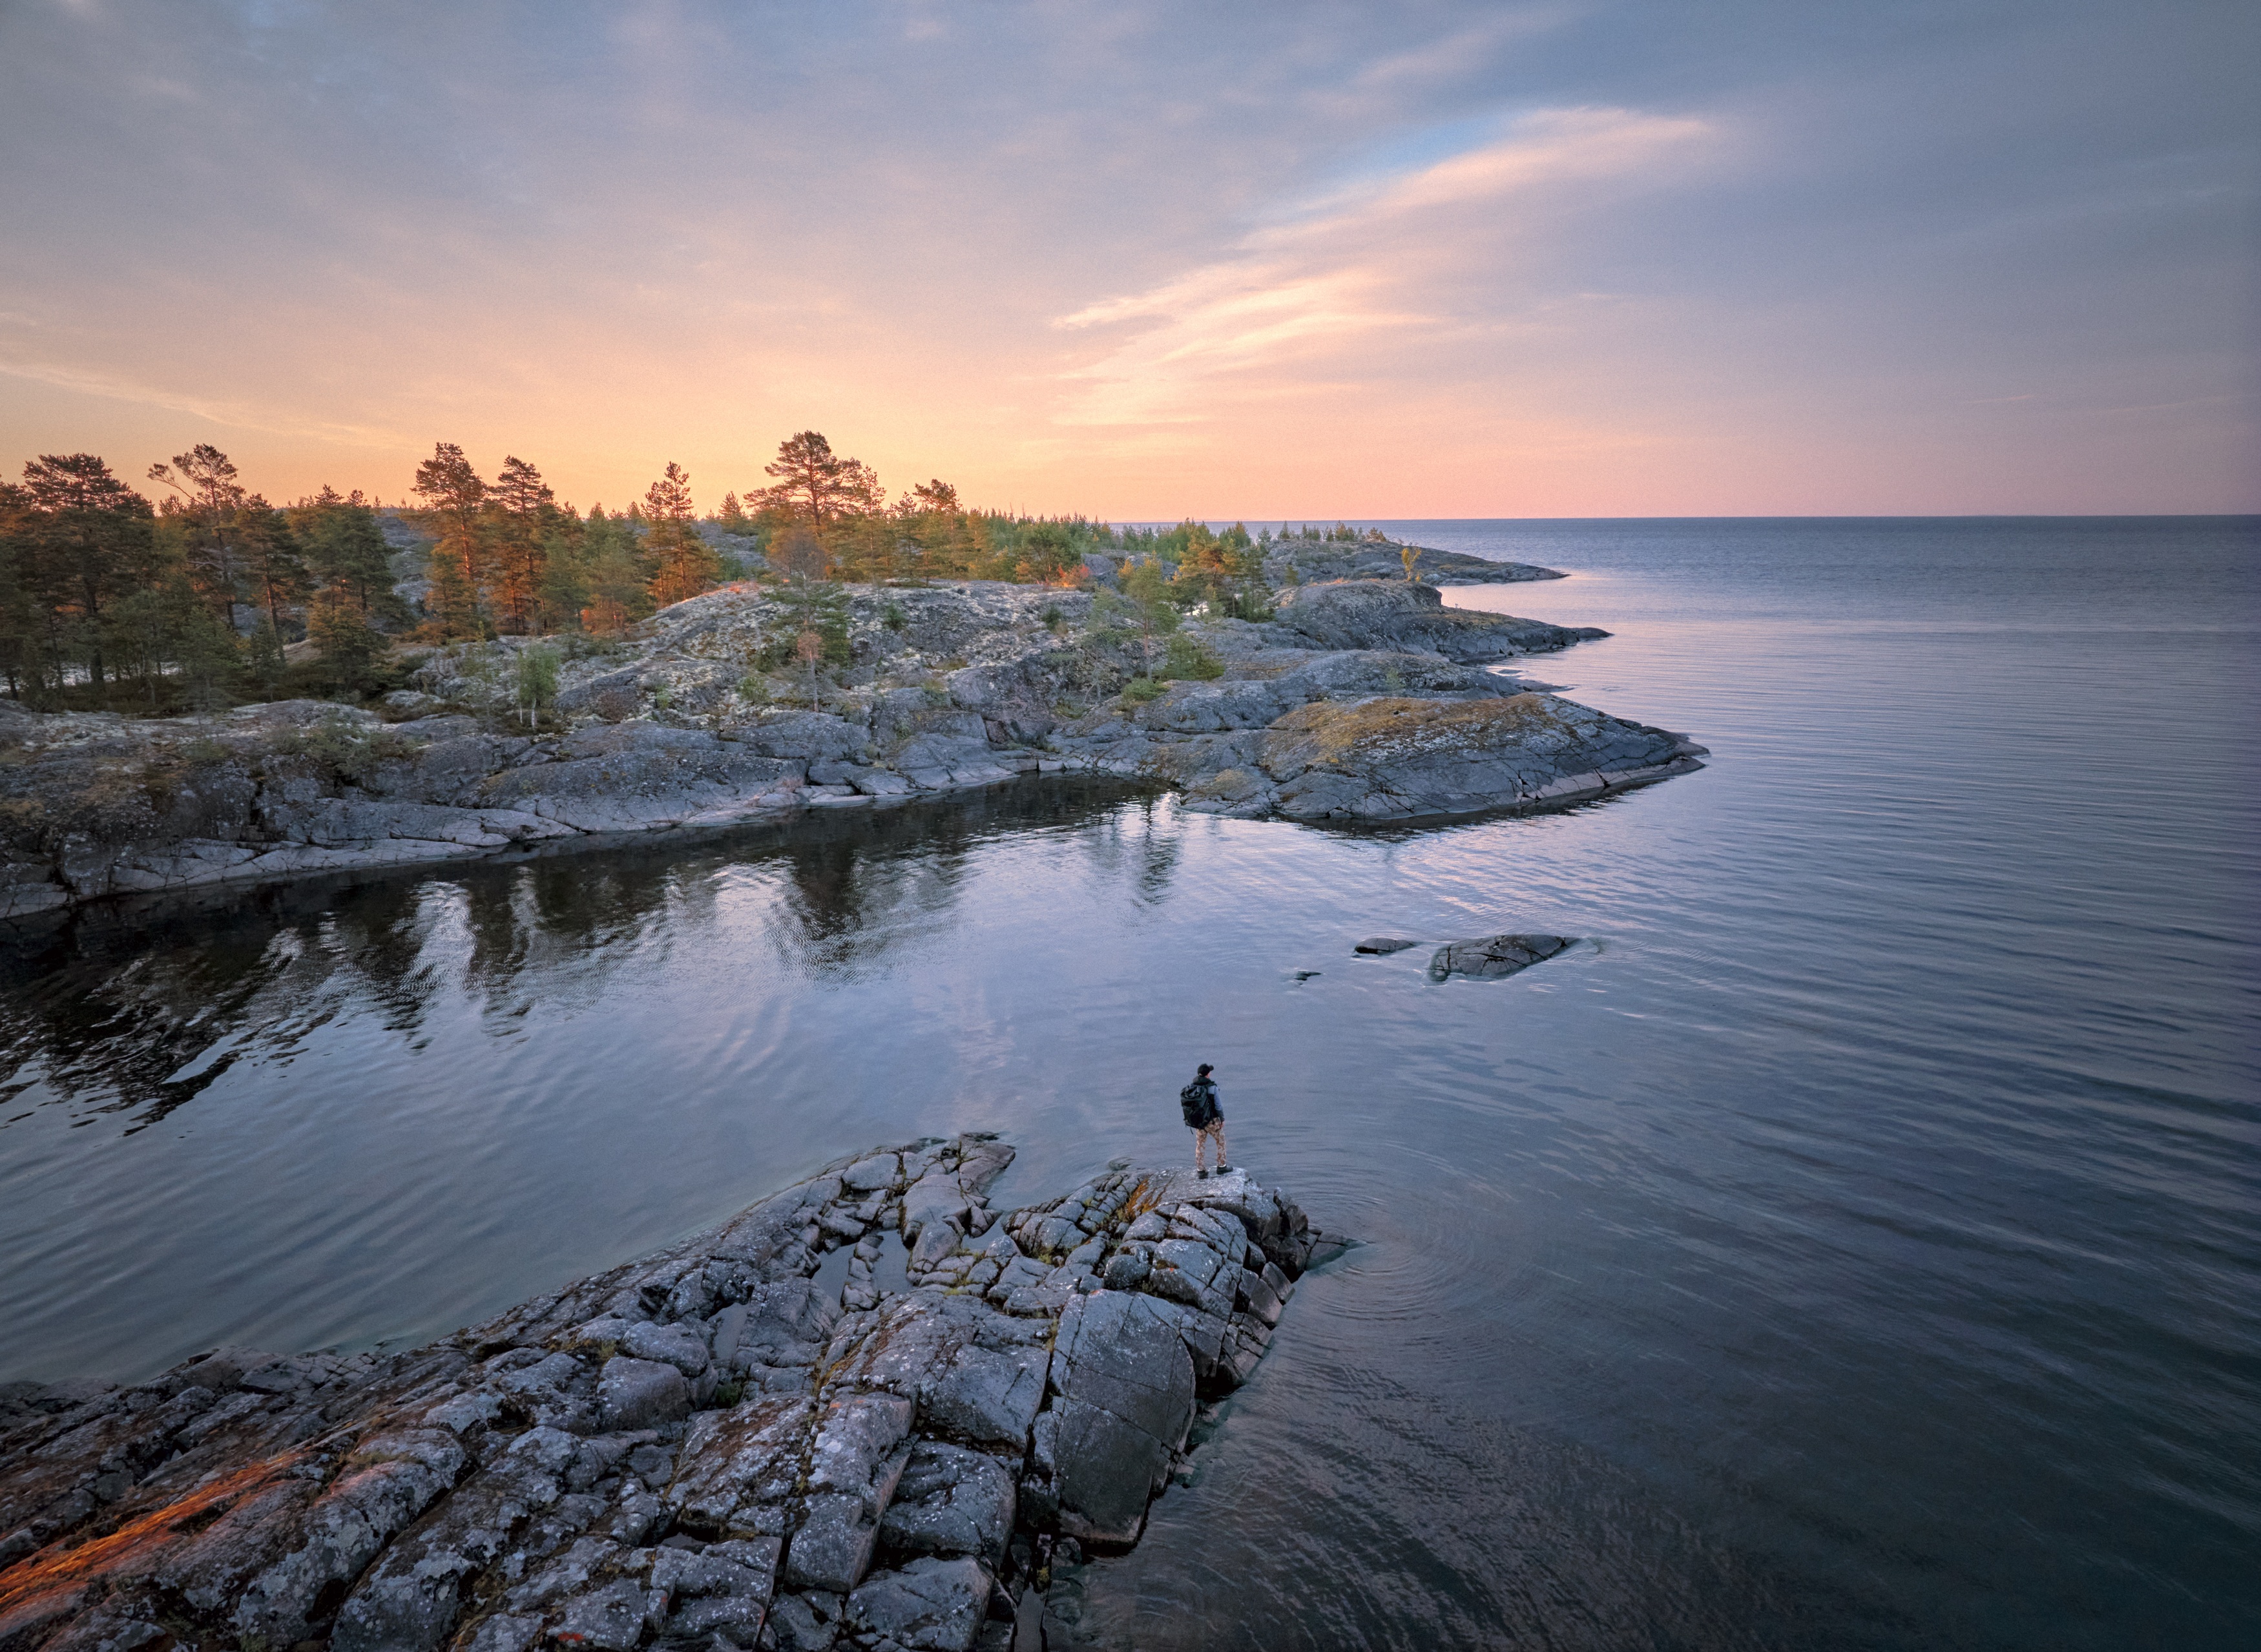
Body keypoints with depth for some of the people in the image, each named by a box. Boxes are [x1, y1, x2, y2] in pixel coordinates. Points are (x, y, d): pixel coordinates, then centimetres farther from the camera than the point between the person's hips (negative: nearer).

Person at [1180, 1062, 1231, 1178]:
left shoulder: (1192, 1088, -6)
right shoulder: (1212, 1087, -20)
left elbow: (1189, 1105, 2)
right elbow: (1218, 1106, -17)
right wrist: (1222, 1119, -1)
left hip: (1199, 1122, 4)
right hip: (1212, 1121, -4)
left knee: (1200, 1145, 19)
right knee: (1221, 1140, 19)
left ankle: (1200, 1171, 21)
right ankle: (1221, 1166, 26)